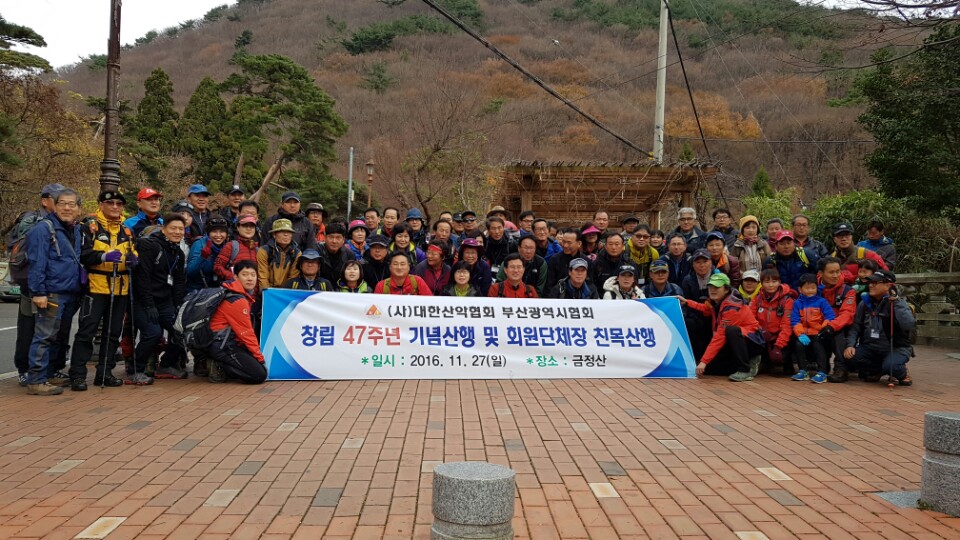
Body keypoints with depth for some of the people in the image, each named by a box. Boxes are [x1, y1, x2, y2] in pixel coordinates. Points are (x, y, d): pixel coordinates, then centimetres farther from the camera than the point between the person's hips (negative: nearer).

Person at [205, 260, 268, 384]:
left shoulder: (246, 295, 12)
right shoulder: (238, 300, -17)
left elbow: (246, 329, 13)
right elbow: (246, 333, -15)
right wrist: (260, 357, -8)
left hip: (230, 342, 10)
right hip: (222, 345, -10)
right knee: (259, 375, -16)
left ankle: (221, 365, 6)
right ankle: (219, 367, -6)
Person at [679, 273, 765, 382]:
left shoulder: (732, 307, -25)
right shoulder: (717, 301, 1)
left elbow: (720, 337, -28)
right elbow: (706, 309, 26)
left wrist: (704, 361, -28)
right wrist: (686, 302, 12)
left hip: (753, 342, -9)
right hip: (734, 344, 9)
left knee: (731, 330, -40)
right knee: (707, 368, -3)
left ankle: (746, 370, -24)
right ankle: (747, 361, 12)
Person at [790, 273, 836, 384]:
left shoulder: (821, 301, 2)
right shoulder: (797, 303, 6)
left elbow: (830, 317, -7)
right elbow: (795, 321, -2)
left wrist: (824, 329, -22)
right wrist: (801, 334, -16)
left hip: (818, 334, -2)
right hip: (804, 334, 2)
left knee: (818, 346, -27)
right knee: (798, 344, -22)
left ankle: (822, 372, -21)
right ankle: (803, 371, -10)